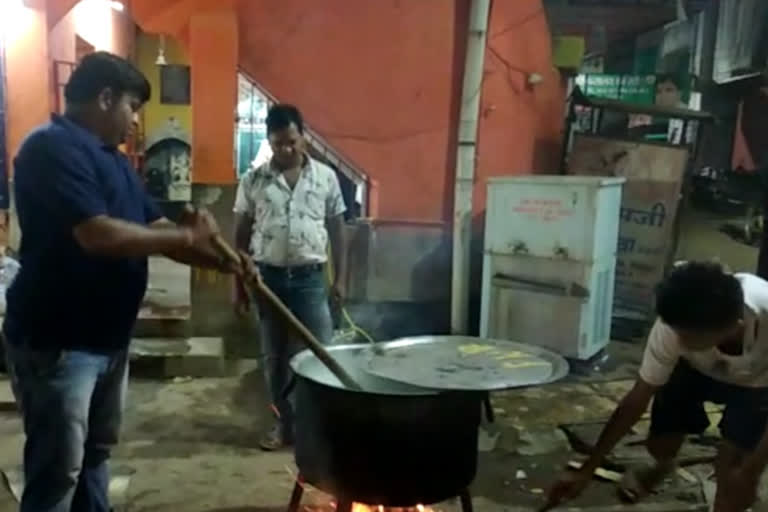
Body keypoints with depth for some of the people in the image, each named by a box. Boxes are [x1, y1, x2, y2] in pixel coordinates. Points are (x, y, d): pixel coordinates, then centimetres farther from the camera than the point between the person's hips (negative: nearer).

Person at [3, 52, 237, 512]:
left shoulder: (114, 160, 14)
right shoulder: (53, 147, -16)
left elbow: (156, 228, 12)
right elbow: (98, 235, -28)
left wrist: (222, 262, -1)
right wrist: (187, 237, -17)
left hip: (109, 336, 9)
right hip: (56, 341, -9)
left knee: (95, 456, 21)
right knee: (58, 472, 1)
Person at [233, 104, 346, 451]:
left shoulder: (326, 177, 0)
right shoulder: (253, 180, 0)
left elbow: (337, 229, 6)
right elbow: (241, 234, 4)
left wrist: (339, 277, 4)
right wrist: (240, 284, 3)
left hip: (310, 277, -1)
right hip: (268, 277, 1)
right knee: (275, 356, 10)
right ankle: (284, 423, 25)